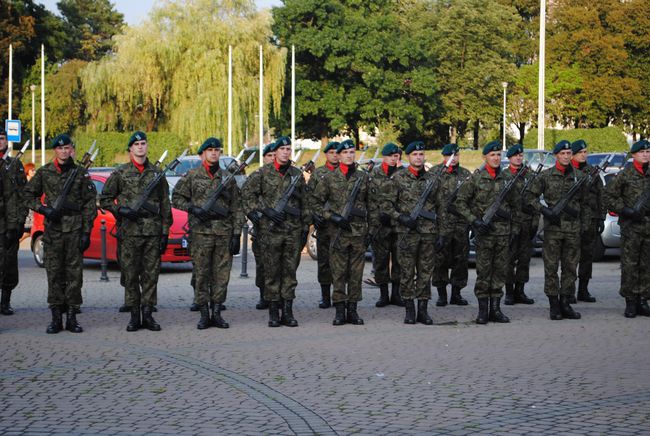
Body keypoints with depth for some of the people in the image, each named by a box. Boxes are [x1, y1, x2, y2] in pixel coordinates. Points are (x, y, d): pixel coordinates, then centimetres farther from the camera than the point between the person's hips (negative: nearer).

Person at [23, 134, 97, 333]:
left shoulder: (81, 173, 4)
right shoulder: (44, 172, 6)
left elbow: (90, 204, 3)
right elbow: (28, 195, 13)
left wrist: (86, 232, -4)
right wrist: (44, 210, -5)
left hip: (75, 229, 0)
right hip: (53, 229, 0)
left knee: (74, 273, 0)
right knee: (54, 274, 1)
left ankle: (72, 317, 6)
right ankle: (56, 318, 5)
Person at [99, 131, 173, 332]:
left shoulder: (157, 173, 10)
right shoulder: (120, 173, 4)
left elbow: (165, 205, 11)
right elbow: (105, 199, 7)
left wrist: (165, 232, 5)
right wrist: (120, 211, -10)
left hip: (153, 232, 2)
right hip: (129, 231, -1)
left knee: (151, 275, 2)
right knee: (130, 275, 1)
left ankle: (148, 315, 8)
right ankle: (134, 316, 8)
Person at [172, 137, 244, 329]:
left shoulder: (228, 177, 10)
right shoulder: (191, 176, 5)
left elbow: (237, 208, 9)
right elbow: (176, 198, 7)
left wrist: (237, 234, 2)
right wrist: (193, 208, -11)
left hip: (224, 233, 2)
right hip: (201, 232, -2)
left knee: (222, 275, 2)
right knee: (202, 274, -1)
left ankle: (217, 313, 10)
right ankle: (204, 315, 5)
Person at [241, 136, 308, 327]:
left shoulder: (297, 174, 10)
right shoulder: (264, 172, 1)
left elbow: (304, 203, 14)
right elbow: (247, 193, 0)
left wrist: (305, 229, 10)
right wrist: (265, 211, -9)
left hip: (293, 230, 3)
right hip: (270, 230, -3)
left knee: (290, 270, 3)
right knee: (272, 271, 0)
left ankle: (288, 311, 8)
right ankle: (273, 313, 5)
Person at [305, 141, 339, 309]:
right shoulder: (318, 173, 7)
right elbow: (310, 196, 5)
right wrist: (314, 214, -7)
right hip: (323, 224, 0)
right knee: (324, 260, 3)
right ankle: (325, 297, 9)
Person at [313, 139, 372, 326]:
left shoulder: (363, 177, 9)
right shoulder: (329, 178, 2)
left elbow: (369, 205, 15)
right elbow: (317, 203, 6)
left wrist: (369, 231, 10)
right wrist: (332, 217, -8)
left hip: (359, 231, 2)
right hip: (338, 231, -2)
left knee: (356, 273, 4)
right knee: (338, 273, -1)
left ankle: (352, 310, 11)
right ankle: (340, 310, 4)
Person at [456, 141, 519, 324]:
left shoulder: (507, 178, 9)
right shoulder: (476, 178, -2)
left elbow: (515, 204, 17)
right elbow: (461, 202, -1)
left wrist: (514, 227, 11)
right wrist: (474, 220, -10)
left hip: (503, 231, 4)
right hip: (484, 231, -4)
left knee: (500, 270, 5)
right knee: (483, 271, -3)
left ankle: (495, 308, 12)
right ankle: (483, 310, 3)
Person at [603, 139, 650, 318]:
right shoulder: (624, 175, -2)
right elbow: (609, 197, -2)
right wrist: (626, 211, -11)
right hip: (630, 227, -4)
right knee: (629, 265, -3)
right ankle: (630, 302, 3)